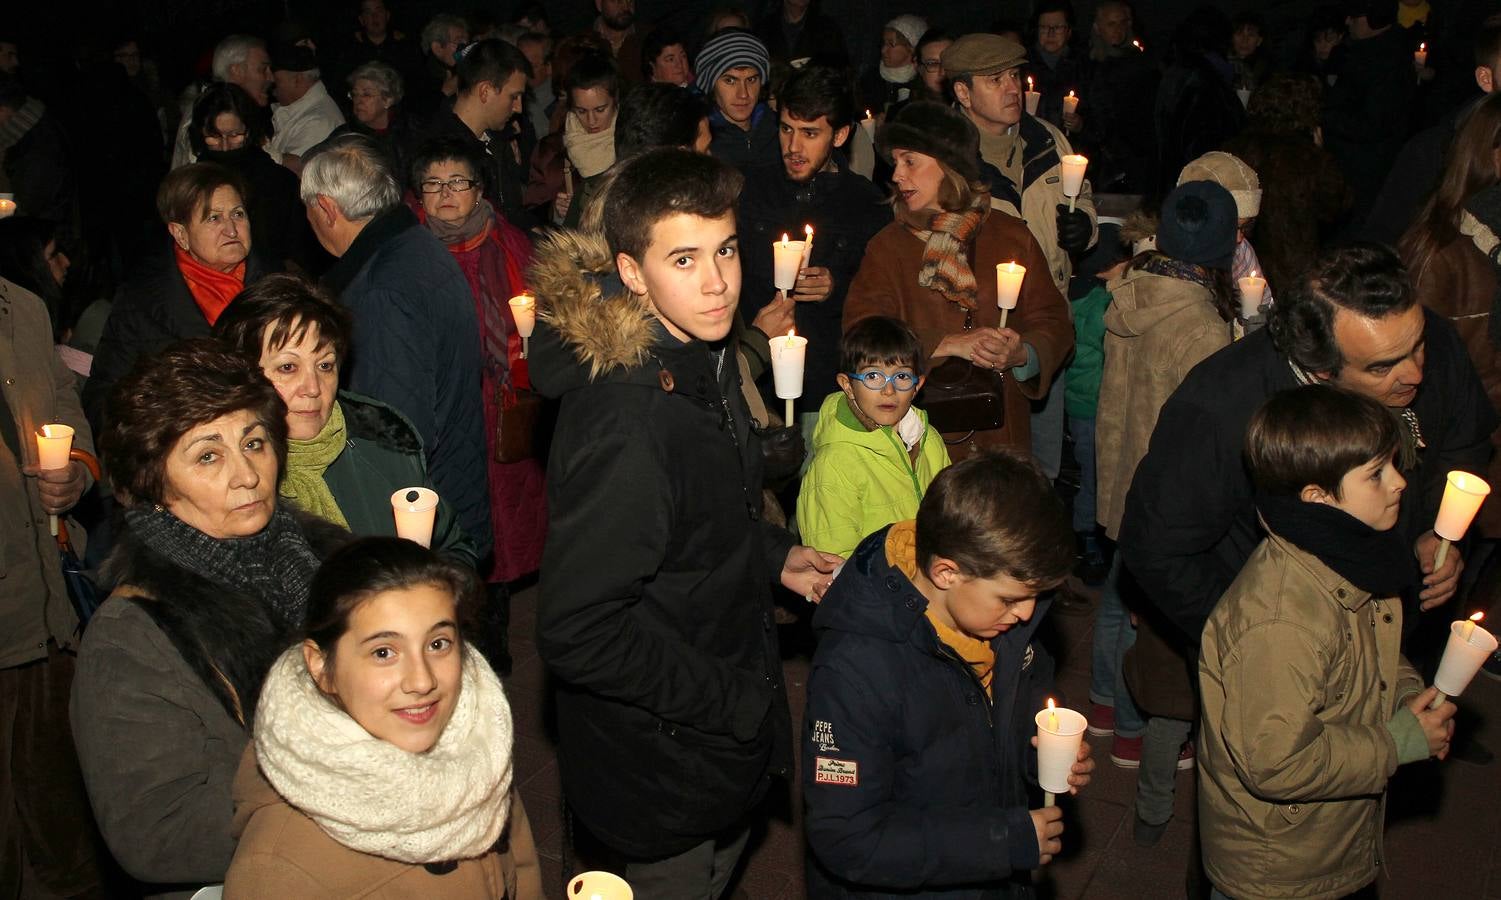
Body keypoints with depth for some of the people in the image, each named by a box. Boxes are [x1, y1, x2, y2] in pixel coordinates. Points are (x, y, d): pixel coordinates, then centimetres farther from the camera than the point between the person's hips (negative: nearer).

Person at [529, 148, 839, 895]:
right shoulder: (624, 423, -34)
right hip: (661, 770, -9)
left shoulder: (701, 357, -2)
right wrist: (736, 701, -24)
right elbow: (577, 633, -32)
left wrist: (773, 556, 3)